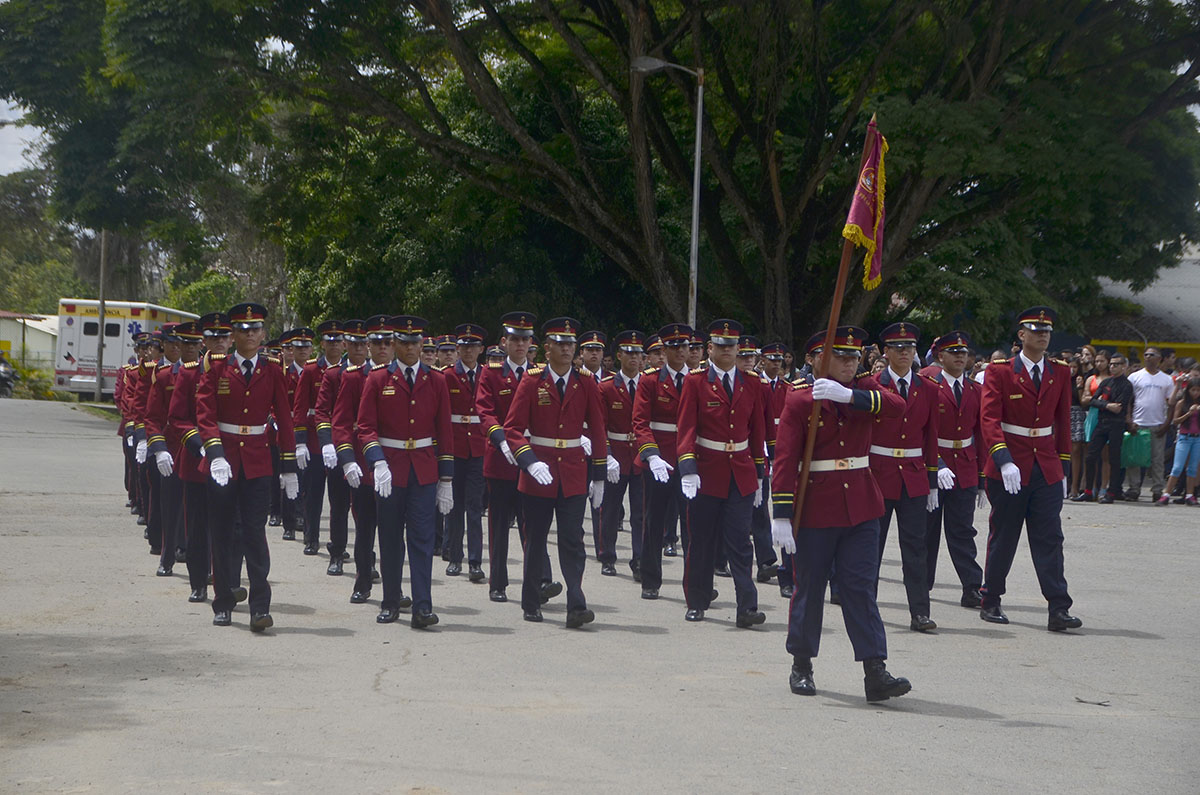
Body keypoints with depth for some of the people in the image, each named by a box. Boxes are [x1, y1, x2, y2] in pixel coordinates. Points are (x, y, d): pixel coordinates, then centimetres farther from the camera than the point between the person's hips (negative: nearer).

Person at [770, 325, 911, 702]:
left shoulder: (864, 389, 5)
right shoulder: (800, 400, -5)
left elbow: (897, 405, -18)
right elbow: (785, 459, -9)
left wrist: (848, 395, -30)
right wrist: (781, 515, -16)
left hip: (861, 504, 3)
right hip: (816, 507, -2)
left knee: (861, 586, 0)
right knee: (809, 587, 7)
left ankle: (875, 673, -4)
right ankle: (801, 667, 22)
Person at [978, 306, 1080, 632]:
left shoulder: (1060, 373, 8)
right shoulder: (999, 372, -4)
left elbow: (1063, 422, 13)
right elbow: (989, 419, -13)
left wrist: (1064, 467, 9)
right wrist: (1003, 460, -25)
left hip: (1047, 469, 3)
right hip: (1010, 470, -3)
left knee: (1050, 540, -3)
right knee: (1003, 538, 7)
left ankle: (1058, 610, -6)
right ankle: (990, 602, 20)